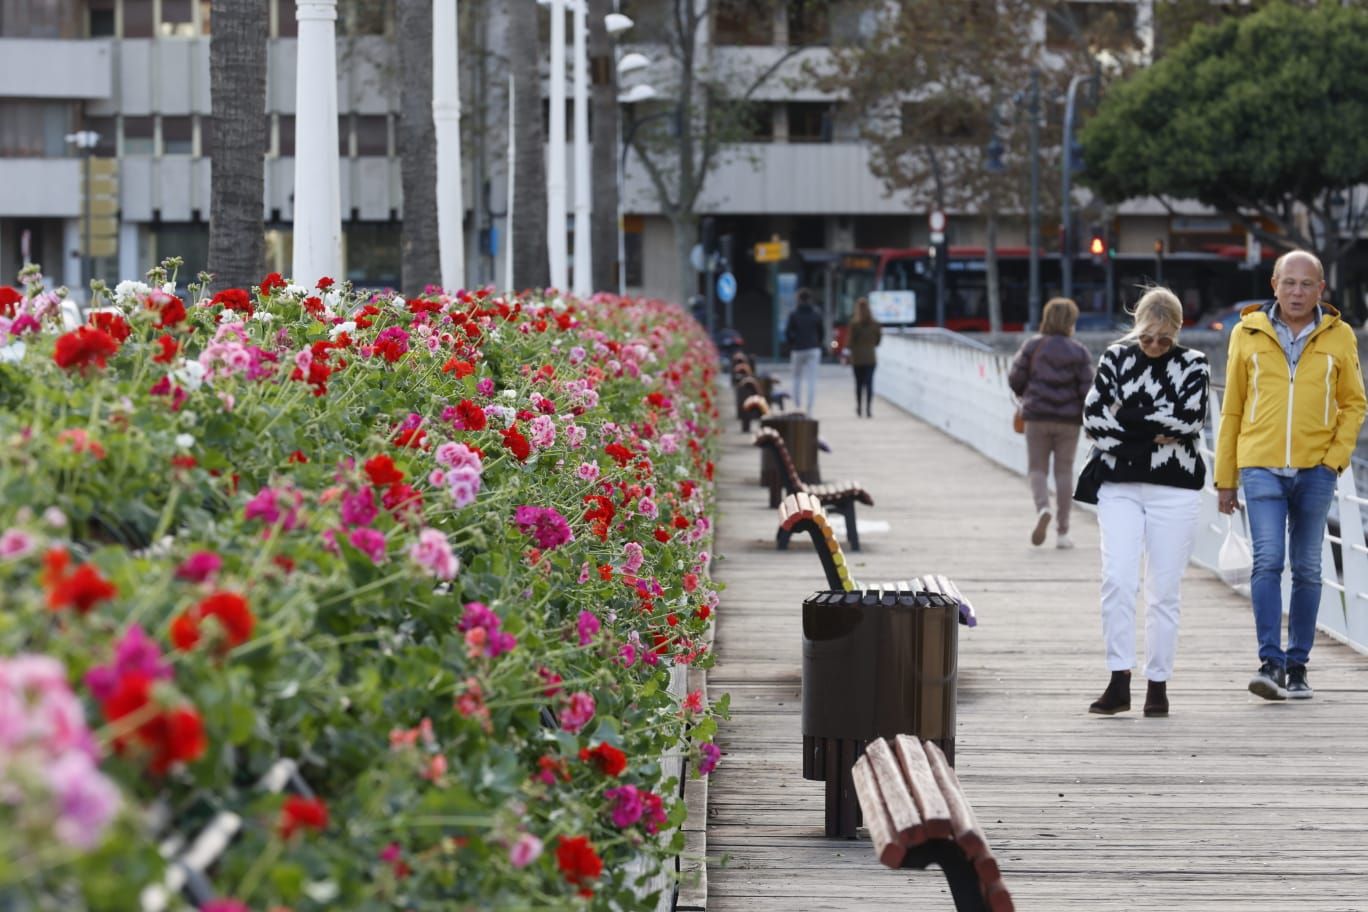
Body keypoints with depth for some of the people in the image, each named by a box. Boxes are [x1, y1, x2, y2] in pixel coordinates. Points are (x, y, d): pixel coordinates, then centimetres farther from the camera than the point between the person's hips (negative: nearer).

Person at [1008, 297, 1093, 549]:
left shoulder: (1032, 346, -2)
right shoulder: (1079, 352, -3)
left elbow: (1015, 378, -1)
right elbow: (1087, 388, -7)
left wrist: (1024, 395, 21)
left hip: (1037, 416, 0)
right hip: (1068, 418, 0)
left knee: (1037, 468, 8)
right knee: (1064, 471, 8)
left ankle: (1043, 508, -23)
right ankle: (1062, 532, 8)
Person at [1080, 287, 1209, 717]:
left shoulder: (1192, 364, 5)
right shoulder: (1116, 358, 7)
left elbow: (1190, 419, -11)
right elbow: (1093, 417, -2)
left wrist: (1128, 417, -8)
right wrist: (1153, 434, -7)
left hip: (1174, 488, -1)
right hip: (1119, 485, 1)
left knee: (1164, 591, 1)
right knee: (1117, 580, -12)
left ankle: (1158, 684, 9)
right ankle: (1119, 681, -10)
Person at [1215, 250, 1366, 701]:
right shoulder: (1248, 334, 3)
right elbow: (1232, 409, 9)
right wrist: (1224, 478, 9)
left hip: (1315, 469, 1)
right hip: (1261, 466, -1)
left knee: (1307, 569, 7)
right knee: (1267, 560, -14)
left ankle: (1297, 668, 15)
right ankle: (1270, 662, -16)